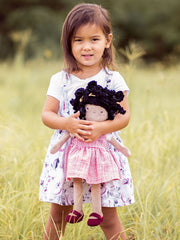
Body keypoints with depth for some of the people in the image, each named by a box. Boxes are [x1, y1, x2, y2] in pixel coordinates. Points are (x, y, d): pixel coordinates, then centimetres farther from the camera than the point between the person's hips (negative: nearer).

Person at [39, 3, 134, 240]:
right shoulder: (61, 80, 1)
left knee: (108, 216, 3)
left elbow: (124, 116, -6)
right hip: (67, 154, 2)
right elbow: (47, 114, 0)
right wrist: (66, 123, -21)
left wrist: (101, 128, -24)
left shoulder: (113, 79, -3)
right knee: (58, 214, 9)